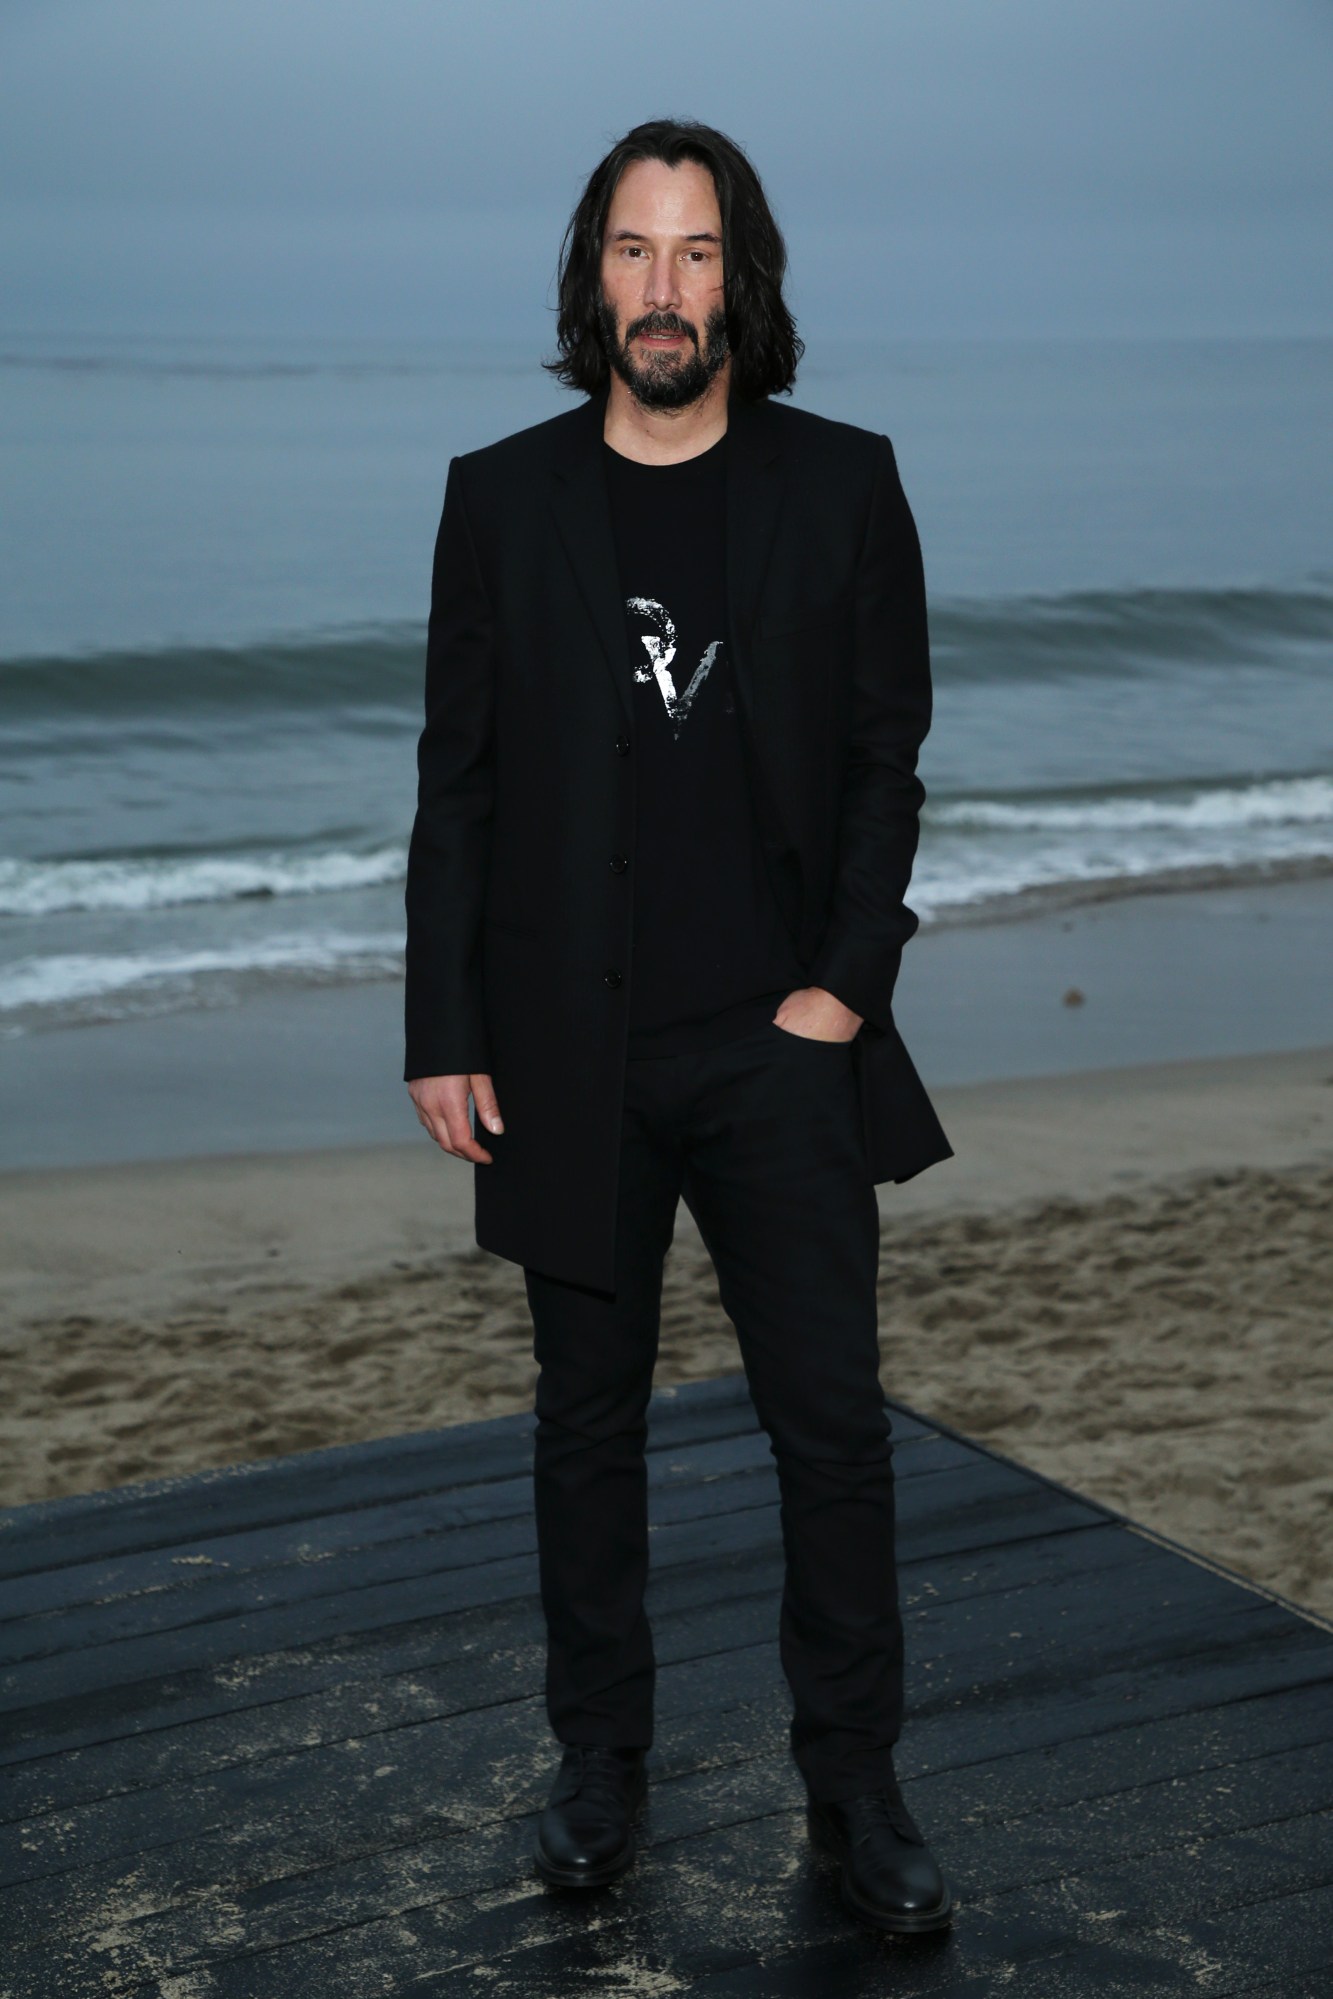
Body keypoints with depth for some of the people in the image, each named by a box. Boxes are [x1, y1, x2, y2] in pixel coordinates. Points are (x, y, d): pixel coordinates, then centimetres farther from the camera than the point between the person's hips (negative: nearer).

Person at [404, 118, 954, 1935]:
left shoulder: (840, 485, 3)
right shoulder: (503, 497, 4)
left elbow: (888, 756, 4)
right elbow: (459, 783, 4)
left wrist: (846, 982, -6)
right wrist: (443, 1035, 0)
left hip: (782, 1044, -1)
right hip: (573, 1055, 1)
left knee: (835, 1425, 0)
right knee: (588, 1426, 11)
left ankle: (855, 1788, 14)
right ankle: (600, 1766, 25)